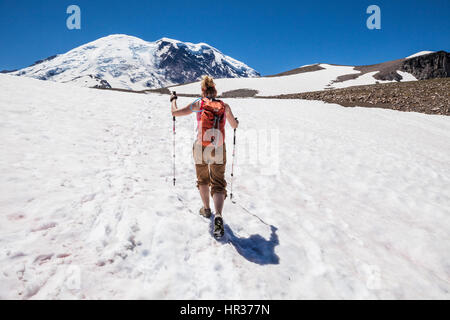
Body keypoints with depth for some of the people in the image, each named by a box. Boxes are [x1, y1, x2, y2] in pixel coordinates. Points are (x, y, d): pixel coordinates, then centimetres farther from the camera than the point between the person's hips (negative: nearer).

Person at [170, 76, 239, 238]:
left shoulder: (199, 104, -3)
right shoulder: (225, 106, 2)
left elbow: (175, 112, 0)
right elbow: (234, 126, 15)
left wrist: (173, 100, 20)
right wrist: (236, 121, 39)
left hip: (200, 149, 0)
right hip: (219, 151, 0)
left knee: (202, 180, 23)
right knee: (218, 184, 6)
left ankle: (206, 209, 36)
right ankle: (218, 216, -15)